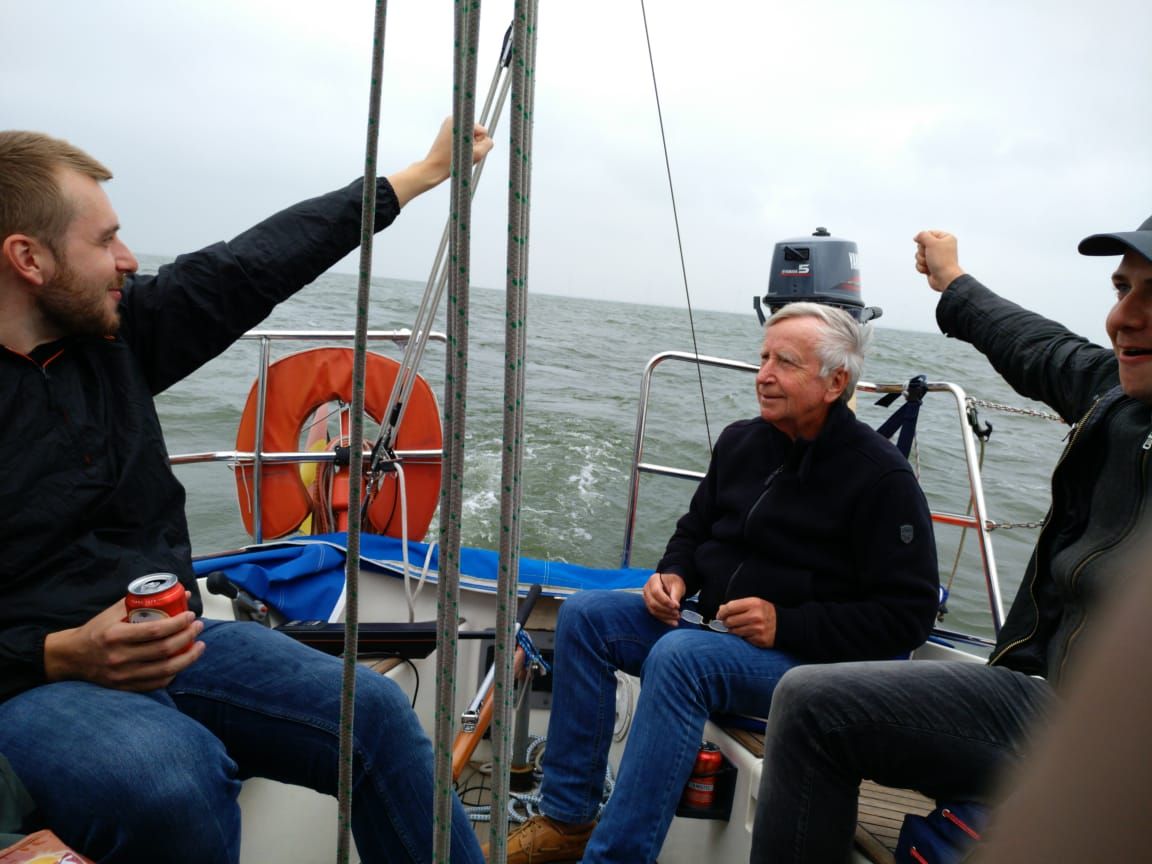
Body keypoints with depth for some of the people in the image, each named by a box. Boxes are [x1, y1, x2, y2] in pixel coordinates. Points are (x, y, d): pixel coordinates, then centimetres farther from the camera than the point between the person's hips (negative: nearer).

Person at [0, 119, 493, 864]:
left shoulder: (117, 328, 4)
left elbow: (254, 267, 6)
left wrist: (424, 172, 12)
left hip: (162, 638, 6)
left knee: (374, 711, -13)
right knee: (173, 781, -34)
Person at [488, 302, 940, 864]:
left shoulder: (882, 477, -13)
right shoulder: (740, 441, 6)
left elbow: (908, 615, -14)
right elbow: (695, 528, 19)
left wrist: (785, 625, -23)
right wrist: (674, 575, -3)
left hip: (813, 655, -7)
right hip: (715, 628, 7)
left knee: (678, 656, -34)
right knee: (584, 615, -8)